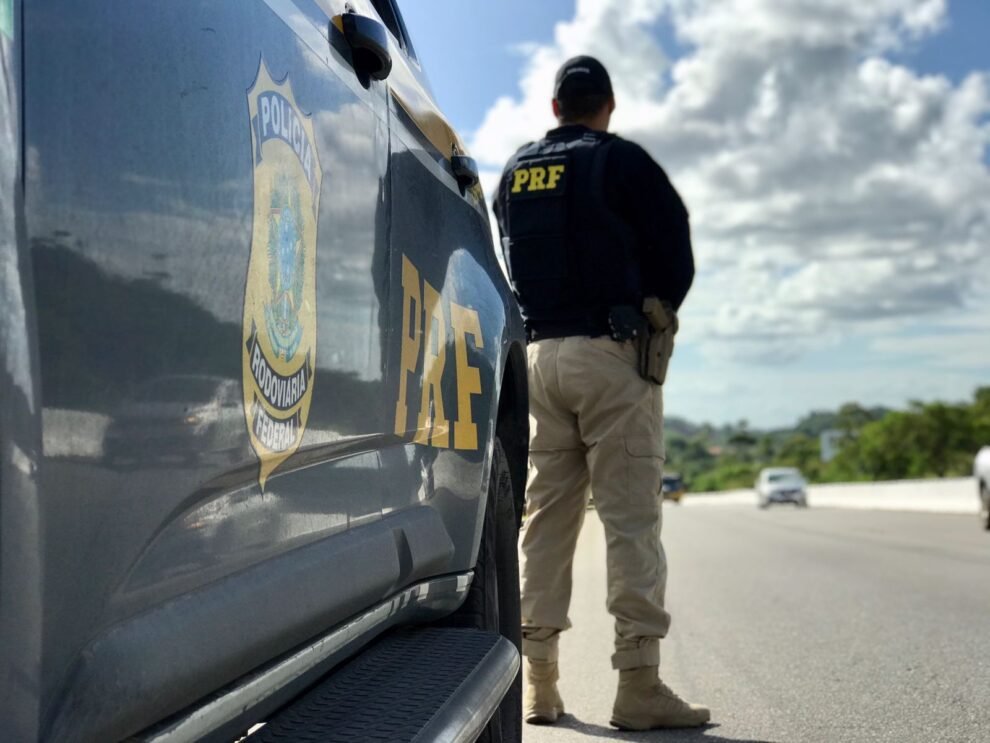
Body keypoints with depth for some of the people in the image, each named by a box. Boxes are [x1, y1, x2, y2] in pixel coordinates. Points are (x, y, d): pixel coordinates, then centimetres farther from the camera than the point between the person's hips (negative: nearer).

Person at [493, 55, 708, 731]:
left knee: (546, 518, 8)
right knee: (632, 519, -5)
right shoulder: (623, 162, -2)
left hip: (538, 355, 5)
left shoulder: (514, 174, 14)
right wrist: (651, 322, 13)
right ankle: (639, 683, -6)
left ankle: (539, 681, 10)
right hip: (611, 353, -5)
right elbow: (676, 260, -2)